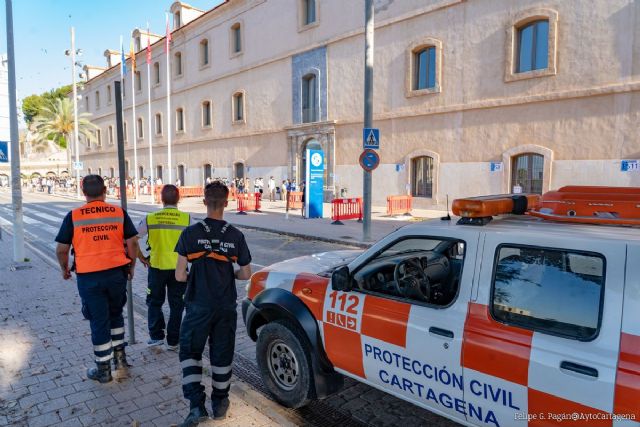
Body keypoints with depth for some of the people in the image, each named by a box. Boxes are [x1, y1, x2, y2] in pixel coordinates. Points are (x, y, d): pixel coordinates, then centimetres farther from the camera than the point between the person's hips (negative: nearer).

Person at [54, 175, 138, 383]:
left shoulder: (73, 216, -5)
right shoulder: (119, 212, -2)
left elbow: (61, 249, -1)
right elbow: (132, 243, -1)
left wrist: (65, 269, 18)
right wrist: (131, 266, 13)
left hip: (88, 276, -1)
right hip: (117, 273, 2)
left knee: (99, 321, 9)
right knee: (115, 314, 23)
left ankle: (103, 370, 20)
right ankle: (119, 356, 28)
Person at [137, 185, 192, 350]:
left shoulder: (150, 219, -5)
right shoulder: (187, 219, -10)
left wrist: (142, 258, 7)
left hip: (156, 267, 1)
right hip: (178, 268, -1)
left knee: (154, 302, 21)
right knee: (176, 305, 12)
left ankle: (156, 335, 22)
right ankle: (173, 341, 18)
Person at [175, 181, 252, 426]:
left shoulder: (191, 234, -11)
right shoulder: (235, 236, -6)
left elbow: (180, 276, -10)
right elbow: (245, 274, 1)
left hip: (199, 306, -2)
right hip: (226, 307, 2)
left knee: (190, 352, 16)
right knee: (221, 354, 16)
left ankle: (197, 405, 8)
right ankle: (219, 403, 30)